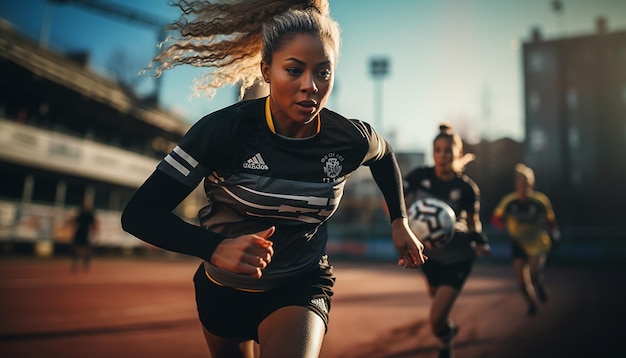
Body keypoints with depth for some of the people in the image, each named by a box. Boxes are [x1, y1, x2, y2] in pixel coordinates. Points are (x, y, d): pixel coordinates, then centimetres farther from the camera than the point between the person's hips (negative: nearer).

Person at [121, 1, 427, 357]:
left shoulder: (350, 140, -17)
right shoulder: (224, 129, -25)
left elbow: (385, 155, 9)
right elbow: (139, 214, -25)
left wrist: (400, 222, 4)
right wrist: (215, 248, -41)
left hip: (300, 287, 0)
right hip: (223, 288, 1)